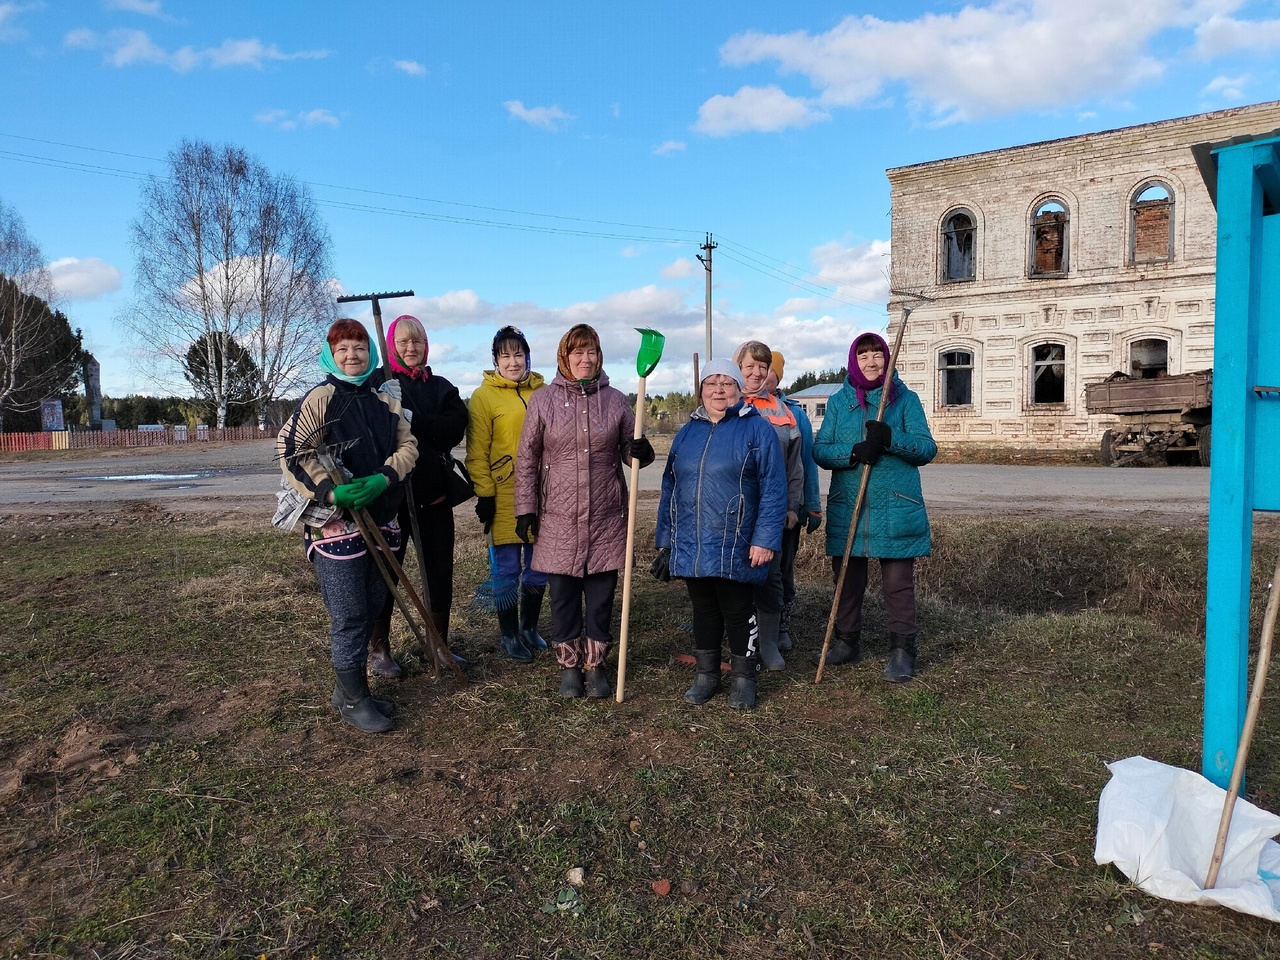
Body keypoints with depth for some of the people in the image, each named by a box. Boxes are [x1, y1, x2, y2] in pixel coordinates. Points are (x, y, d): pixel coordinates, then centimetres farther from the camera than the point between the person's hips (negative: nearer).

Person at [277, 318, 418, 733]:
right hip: (335, 522, -6)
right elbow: (290, 449, -12)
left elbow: (408, 445, 5)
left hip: (381, 519, 6)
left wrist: (383, 478, -14)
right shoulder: (321, 397, -5)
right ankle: (353, 700, 14)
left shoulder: (385, 400, 11)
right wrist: (330, 492, -22)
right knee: (349, 616, -2)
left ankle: (347, 689, 31)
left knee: (371, 609, 14)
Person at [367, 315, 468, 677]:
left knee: (440, 571, 9)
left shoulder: (441, 387, 11)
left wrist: (413, 420, -20)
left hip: (434, 494, 4)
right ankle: (379, 649, 19)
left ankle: (440, 644, 24)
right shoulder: (378, 383, 0)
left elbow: (456, 428, -8)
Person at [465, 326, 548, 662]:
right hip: (504, 499, -4)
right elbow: (476, 453, -6)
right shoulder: (484, 396, -4)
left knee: (538, 568, 13)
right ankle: (510, 635, 21)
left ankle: (529, 627, 32)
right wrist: (484, 495, -11)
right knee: (507, 571, 5)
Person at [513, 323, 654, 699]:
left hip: (606, 517, 1)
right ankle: (569, 665, 24)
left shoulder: (615, 400, 4)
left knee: (601, 595, 8)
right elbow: (526, 460, 2)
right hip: (558, 517, -1)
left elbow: (628, 452, 12)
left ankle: (595, 664, 23)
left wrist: (641, 452, -12)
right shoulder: (543, 400, 0)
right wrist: (525, 510, -1)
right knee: (563, 595, 8)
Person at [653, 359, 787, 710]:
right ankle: (706, 675, 29)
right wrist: (665, 540, 12)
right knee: (703, 610, 15)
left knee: (739, 612, 7)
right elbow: (669, 488, 14)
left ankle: (743, 679, 23)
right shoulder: (687, 433, 12)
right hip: (690, 547, 5)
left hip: (735, 548, -4)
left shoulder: (756, 428, -4)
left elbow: (774, 489, -10)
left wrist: (765, 539, -16)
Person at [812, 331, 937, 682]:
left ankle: (902, 650, 14)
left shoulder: (905, 399, 4)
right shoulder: (839, 401, 9)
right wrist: (854, 452, -18)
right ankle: (846, 641, 27)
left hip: (896, 509, -2)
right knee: (847, 578, 11)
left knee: (898, 581, 2)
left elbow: (927, 449, -5)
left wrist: (890, 438, -22)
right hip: (847, 507, 2)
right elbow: (820, 450, 1)